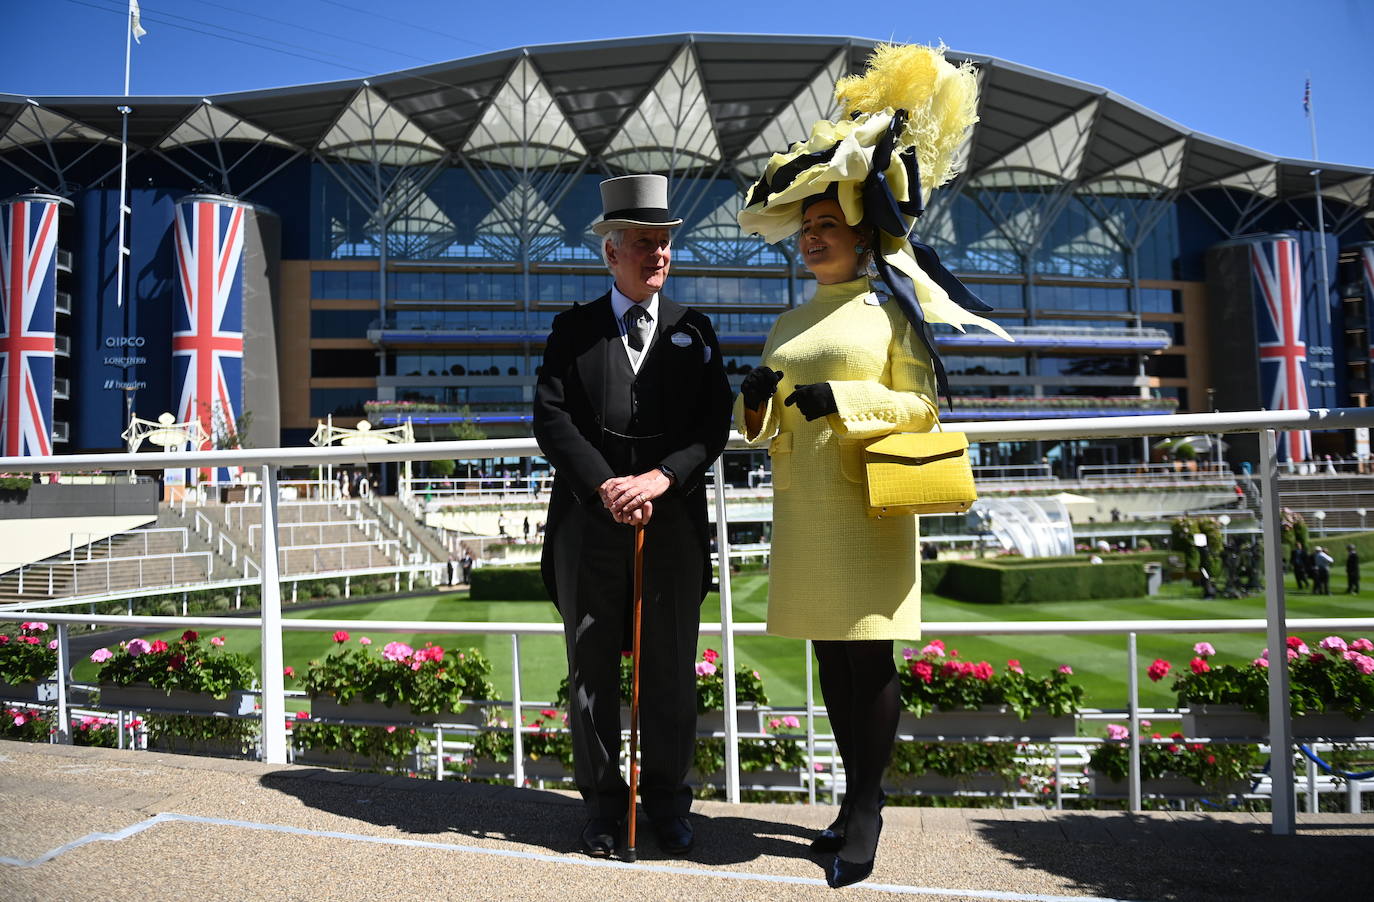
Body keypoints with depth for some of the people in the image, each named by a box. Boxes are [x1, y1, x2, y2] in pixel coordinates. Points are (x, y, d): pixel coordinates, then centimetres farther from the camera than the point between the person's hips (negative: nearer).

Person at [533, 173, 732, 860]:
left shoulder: (693, 332, 9)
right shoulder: (573, 330, 7)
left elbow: (713, 424, 0)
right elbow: (551, 418, -3)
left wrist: (660, 478, -15)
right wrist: (605, 485, -16)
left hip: (673, 522, 1)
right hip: (590, 524, 0)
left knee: (671, 671, 8)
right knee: (592, 670, 8)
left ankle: (666, 798, 25)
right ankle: (602, 803, 23)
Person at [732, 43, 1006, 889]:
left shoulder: (893, 305, 1)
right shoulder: (790, 322, 17)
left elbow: (923, 405, -6)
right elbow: (766, 429, 18)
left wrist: (841, 399, -18)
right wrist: (757, 400, -4)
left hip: (865, 508, -6)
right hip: (802, 510, 6)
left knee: (869, 657, -3)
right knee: (833, 657, 10)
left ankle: (866, 812, 9)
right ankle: (857, 801, 22)